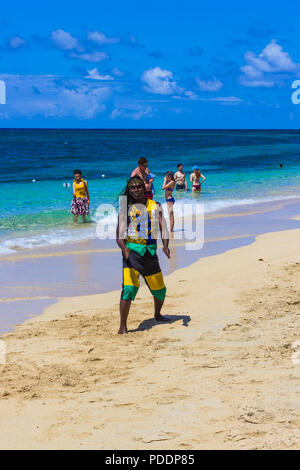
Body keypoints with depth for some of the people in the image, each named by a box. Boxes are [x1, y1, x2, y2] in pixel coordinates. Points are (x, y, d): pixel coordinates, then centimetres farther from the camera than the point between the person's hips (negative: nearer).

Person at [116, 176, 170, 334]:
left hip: (150, 252, 4)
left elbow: (163, 228, 4)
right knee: (129, 288, -21)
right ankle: (123, 326, -16)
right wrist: (124, 248, -25)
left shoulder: (155, 206, 11)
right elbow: (119, 235, -5)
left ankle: (157, 314, 44)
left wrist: (165, 246, -14)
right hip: (132, 251, -4)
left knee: (160, 290, 14)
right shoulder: (126, 209, 2)